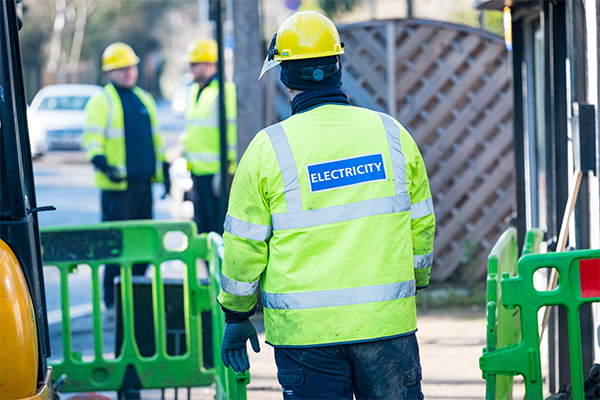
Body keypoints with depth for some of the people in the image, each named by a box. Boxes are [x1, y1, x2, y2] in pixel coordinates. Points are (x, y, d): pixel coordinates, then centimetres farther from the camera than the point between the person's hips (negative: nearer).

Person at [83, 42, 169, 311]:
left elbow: (156, 137, 26)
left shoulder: (144, 100, 18)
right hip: (117, 184, -7)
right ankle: (113, 299, -1)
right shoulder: (101, 102, -4)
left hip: (144, 181, 7)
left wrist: (163, 171, 22)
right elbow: (92, 140, -13)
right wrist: (104, 165, -29)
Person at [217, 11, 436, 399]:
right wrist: (414, 285, 26)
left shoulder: (269, 148, -6)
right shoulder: (392, 134, 3)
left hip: (306, 329, -2)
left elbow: (244, 246, -1)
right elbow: (421, 226, 11)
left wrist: (237, 316, 12)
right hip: (388, 323, 2)